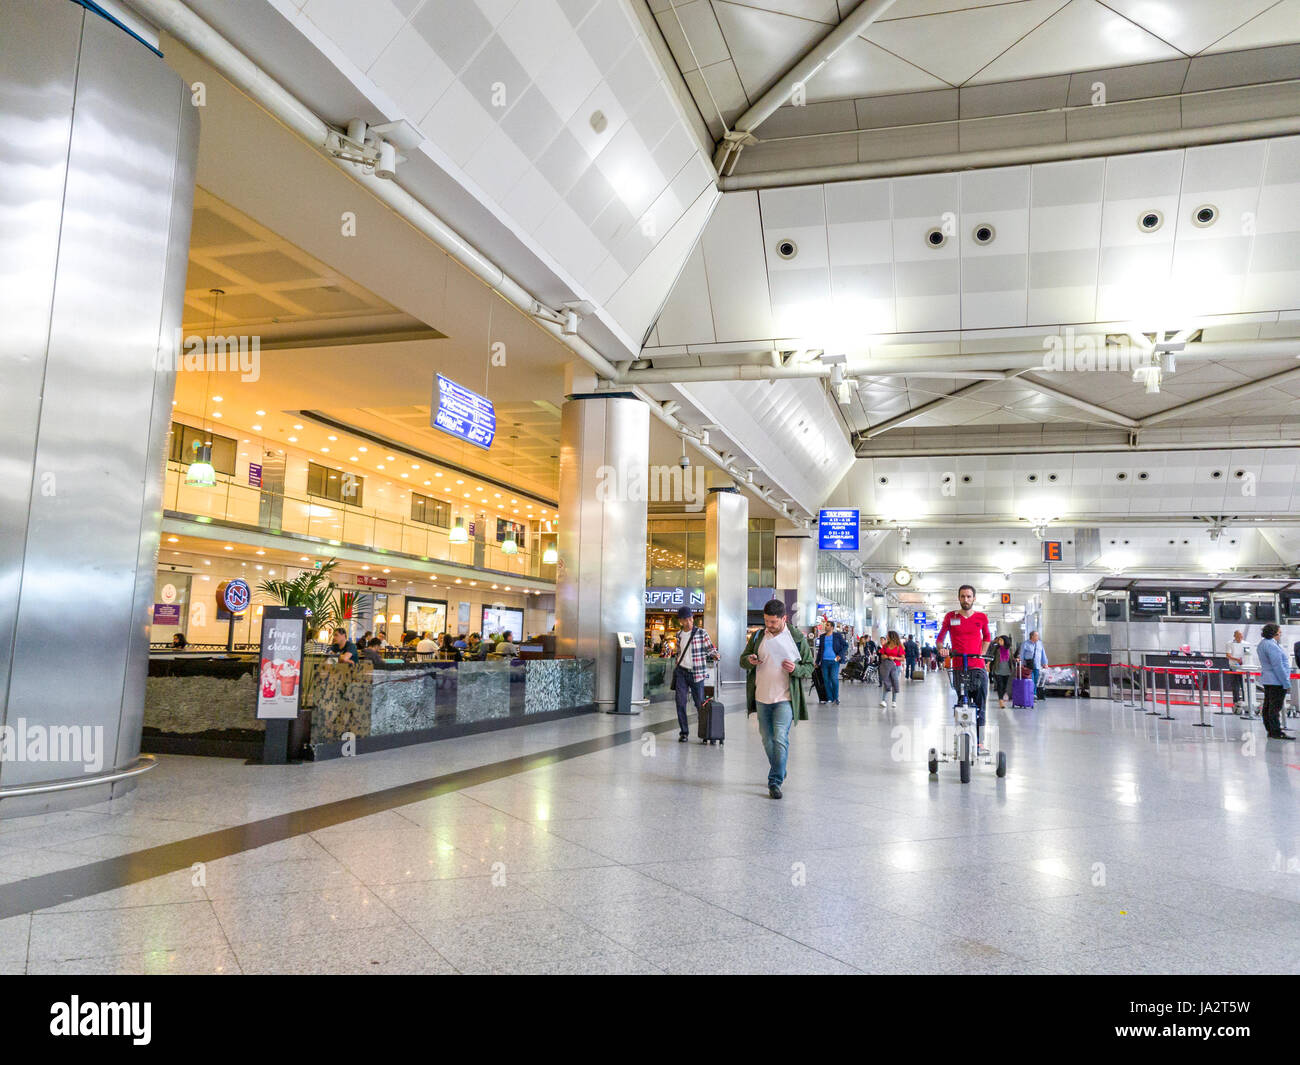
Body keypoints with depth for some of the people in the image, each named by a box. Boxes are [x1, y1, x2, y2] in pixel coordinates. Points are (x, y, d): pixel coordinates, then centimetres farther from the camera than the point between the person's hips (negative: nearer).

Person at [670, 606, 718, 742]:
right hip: (681, 671, 3)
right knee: (680, 703, -2)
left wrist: (714, 655, -24)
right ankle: (684, 732, 8)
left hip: (696, 673, -3)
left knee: (700, 703, 1)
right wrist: (675, 668, 18)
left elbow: (711, 648, -3)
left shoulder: (701, 632, -5)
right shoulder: (679, 634, 9)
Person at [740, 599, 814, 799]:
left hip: (785, 699, -4)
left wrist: (795, 669, -17)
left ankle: (775, 782, -6)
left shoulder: (797, 638, -1)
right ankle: (780, 772, 33)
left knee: (780, 739, -14)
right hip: (762, 698, 4)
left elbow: (810, 667, 5)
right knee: (767, 740, 12)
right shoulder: (757, 636, 6)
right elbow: (742, 660, 13)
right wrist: (749, 660, -11)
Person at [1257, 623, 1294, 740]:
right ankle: (1276, 732, -3)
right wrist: (1286, 682, -19)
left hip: (1267, 680, 11)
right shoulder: (1271, 645, -20)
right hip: (1276, 680, -11)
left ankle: (1270, 730, 19)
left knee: (1268, 705, 12)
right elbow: (1277, 665, -21)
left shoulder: (1263, 643, 12)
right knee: (1275, 706, -6)